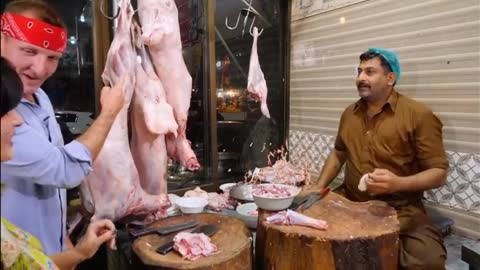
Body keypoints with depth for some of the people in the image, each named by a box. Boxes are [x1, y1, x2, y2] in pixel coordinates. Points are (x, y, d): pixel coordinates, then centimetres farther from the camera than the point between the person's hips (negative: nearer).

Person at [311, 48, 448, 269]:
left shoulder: (419, 115, -8)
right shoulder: (349, 113, 10)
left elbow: (438, 173, -6)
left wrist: (398, 183, -24)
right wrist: (319, 187, 9)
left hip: (401, 211, -4)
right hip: (351, 205, 5)